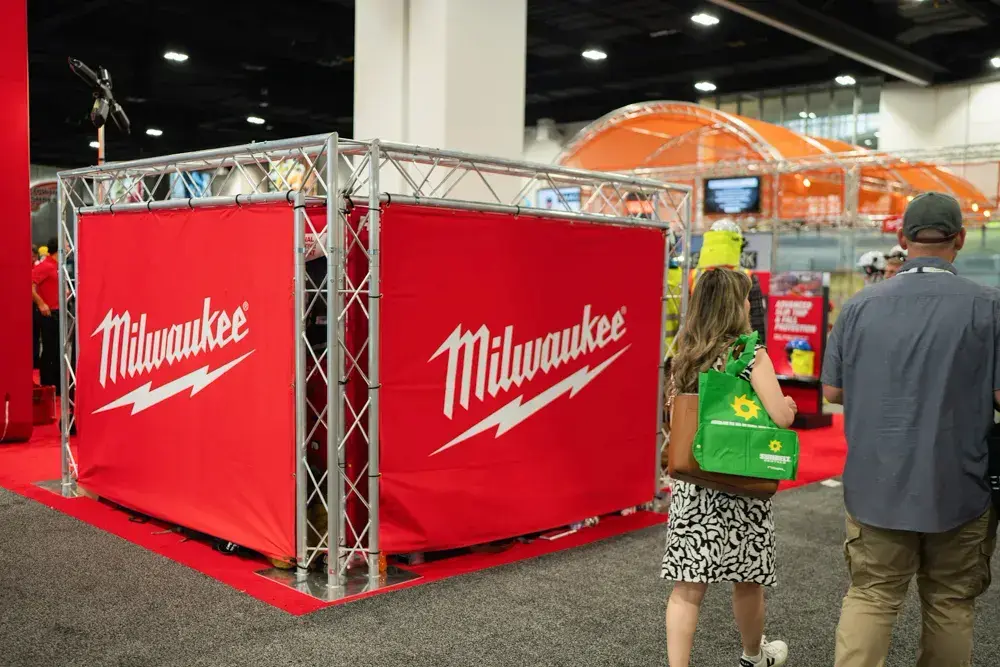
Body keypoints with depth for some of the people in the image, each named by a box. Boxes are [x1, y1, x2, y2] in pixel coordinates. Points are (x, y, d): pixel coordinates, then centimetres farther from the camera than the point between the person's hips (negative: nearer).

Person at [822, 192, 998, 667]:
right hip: (957, 487, -1)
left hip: (876, 485, 2)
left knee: (870, 596, 10)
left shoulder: (861, 305, -3)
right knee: (949, 604, 14)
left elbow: (832, 391, 3)